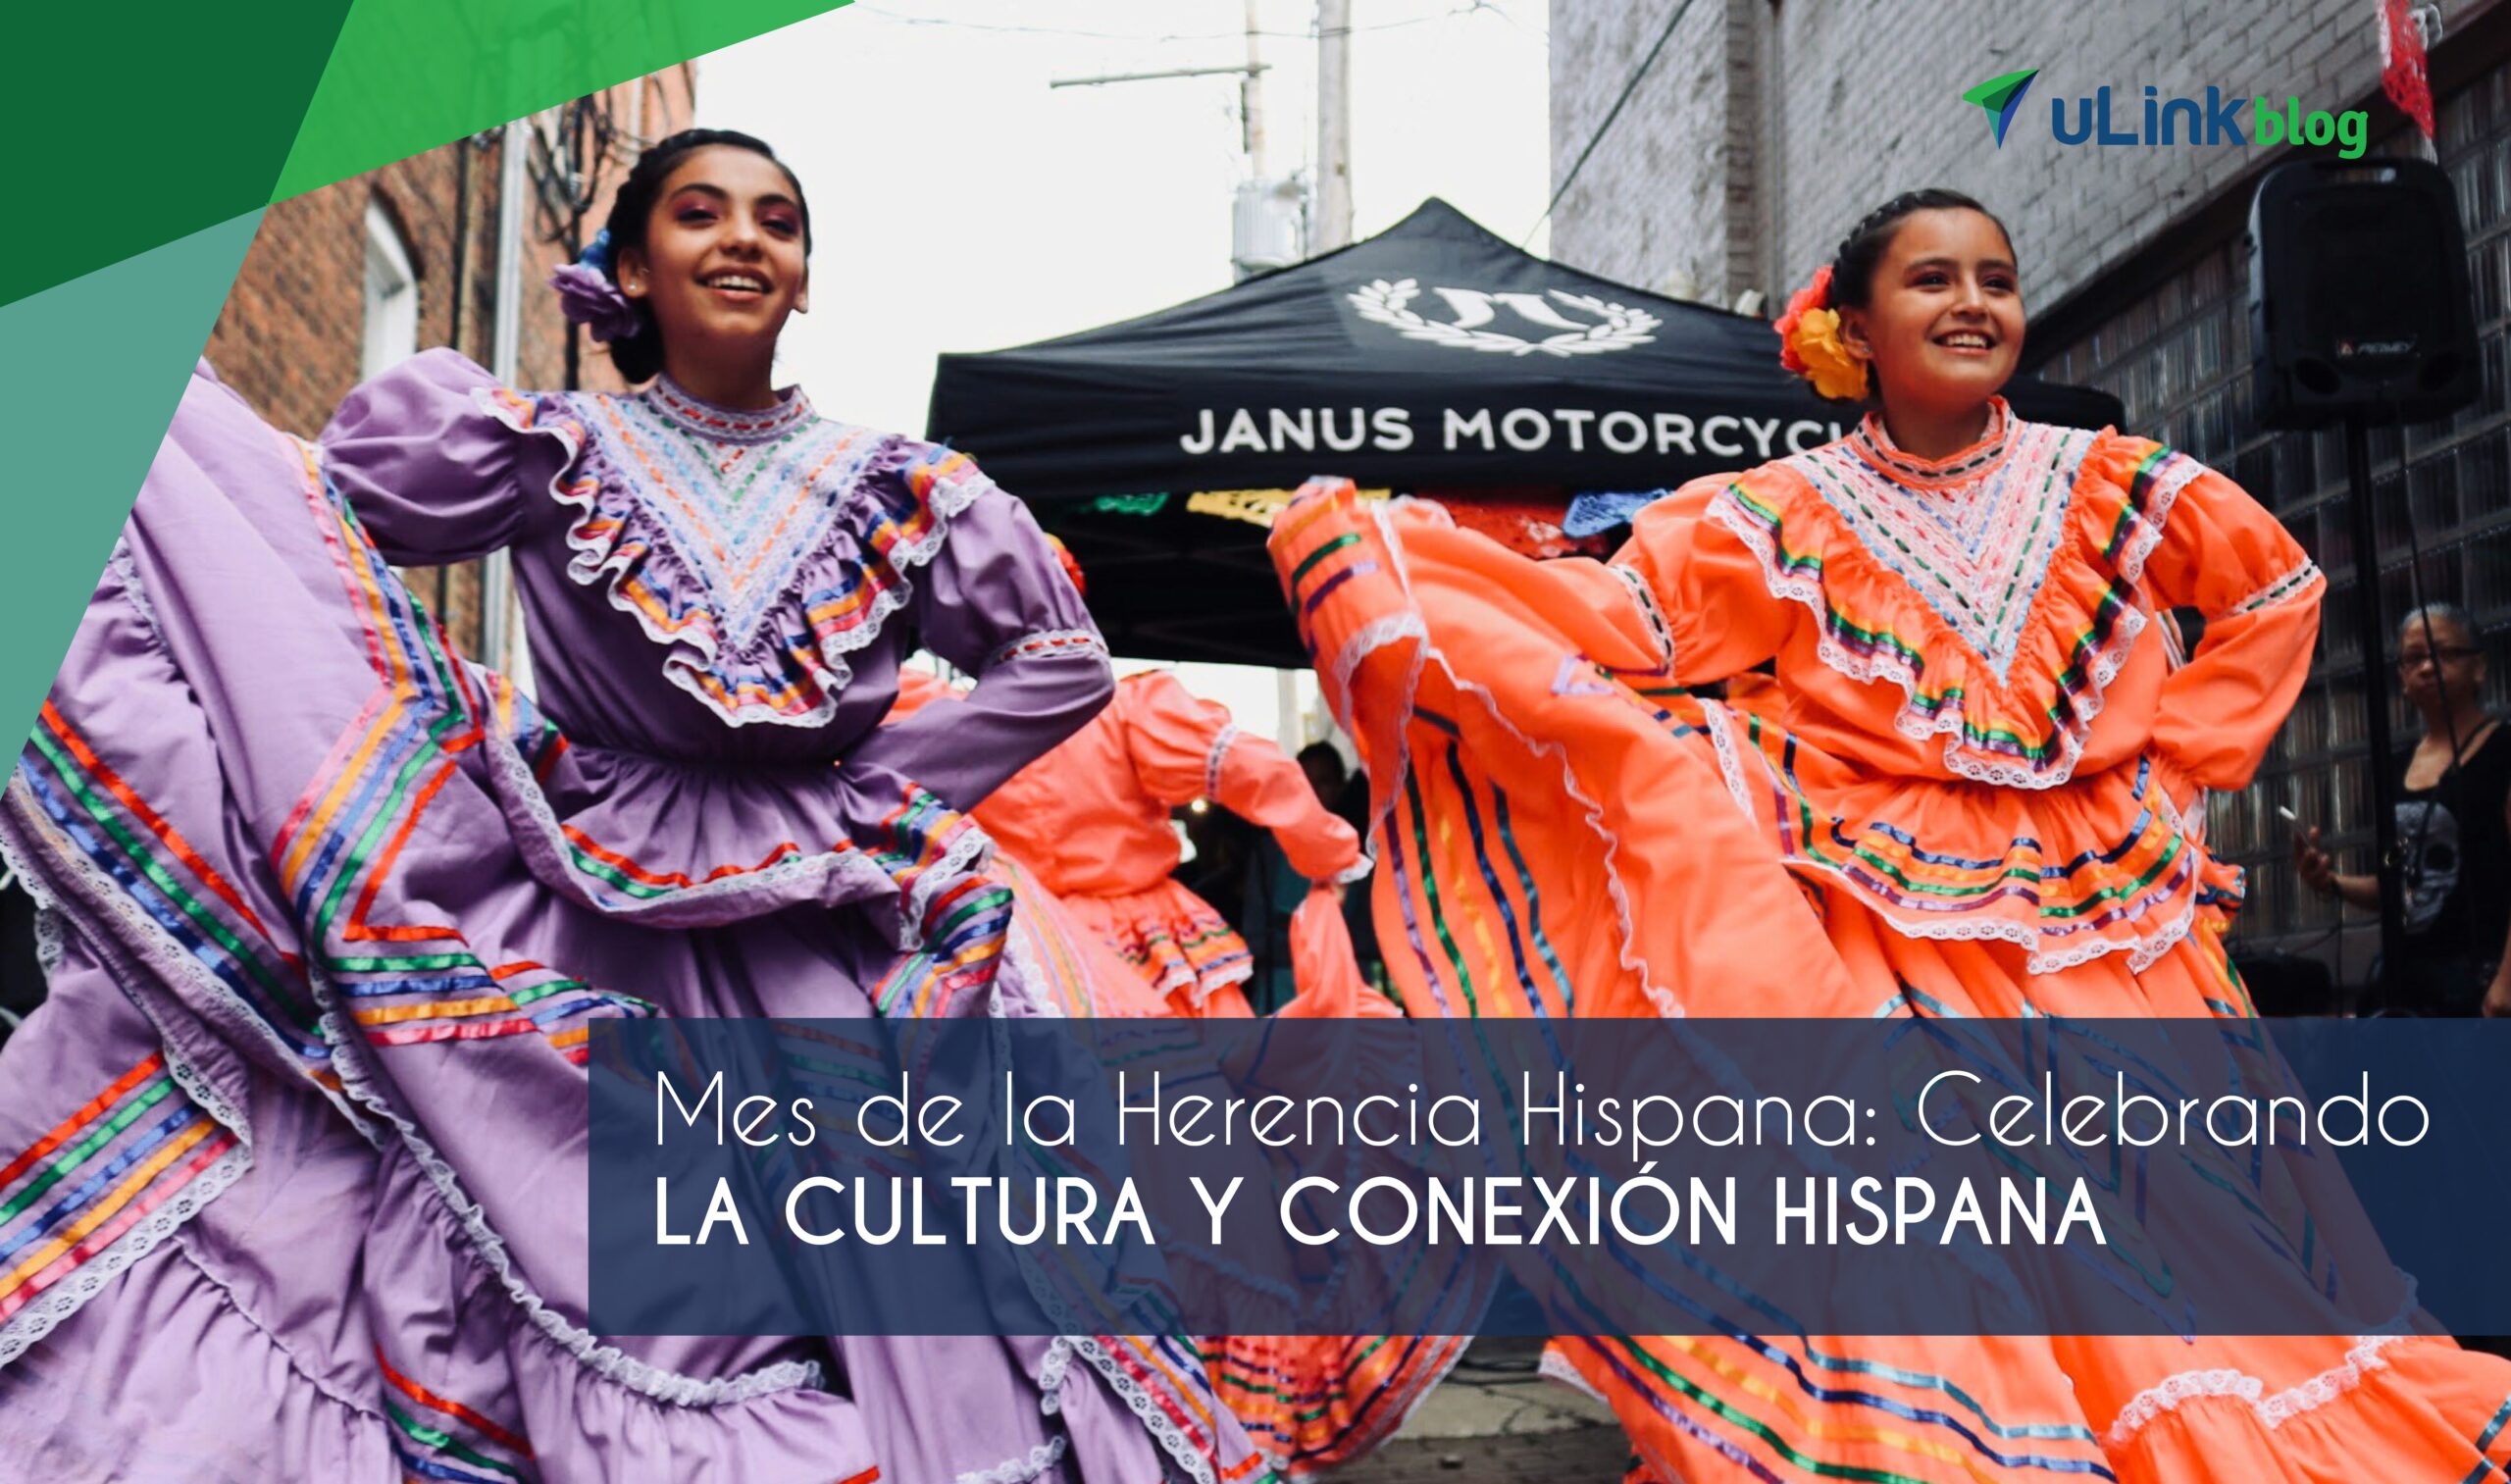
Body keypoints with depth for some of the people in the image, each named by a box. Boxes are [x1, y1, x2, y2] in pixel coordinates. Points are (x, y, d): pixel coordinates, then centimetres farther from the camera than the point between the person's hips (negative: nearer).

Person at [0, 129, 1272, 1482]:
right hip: (584, 943, 0)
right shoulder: (553, 450, 5)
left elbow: (1063, 662, 9)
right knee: (595, 1312, 0)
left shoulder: (897, 487, 5)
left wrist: (885, 788, 3)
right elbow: (305, 501, -1)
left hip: (827, 956, 1)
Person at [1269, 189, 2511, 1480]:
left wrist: (2181, 753, 9)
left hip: (2119, 947, 3)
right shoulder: (1782, 519, -1)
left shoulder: (2110, 487, 4)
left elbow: (2278, 587, 20)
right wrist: (1358, 550, -18)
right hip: (1893, 955, -2)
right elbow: (1607, 620, -9)